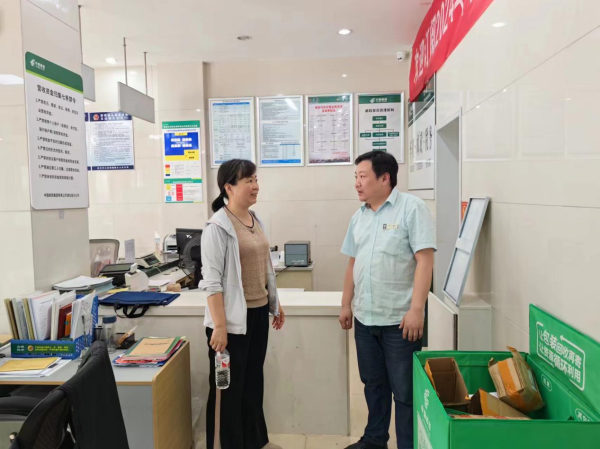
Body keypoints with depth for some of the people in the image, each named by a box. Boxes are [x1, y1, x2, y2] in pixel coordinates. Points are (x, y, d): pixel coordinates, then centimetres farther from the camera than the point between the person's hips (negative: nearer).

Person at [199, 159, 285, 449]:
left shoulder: (256, 221, 9)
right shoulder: (217, 227, -16)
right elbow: (212, 281, -19)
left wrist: (275, 303, 19)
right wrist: (219, 326, -21)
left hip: (259, 314, 8)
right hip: (233, 319, -8)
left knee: (253, 382, 21)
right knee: (229, 388, 8)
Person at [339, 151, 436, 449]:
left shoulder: (411, 208, -9)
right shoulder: (359, 216, 10)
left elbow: (424, 260, -15)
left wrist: (416, 309, -20)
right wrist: (346, 305, 14)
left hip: (399, 319, -6)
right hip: (365, 317, 6)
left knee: (404, 390, 6)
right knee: (373, 384, 20)